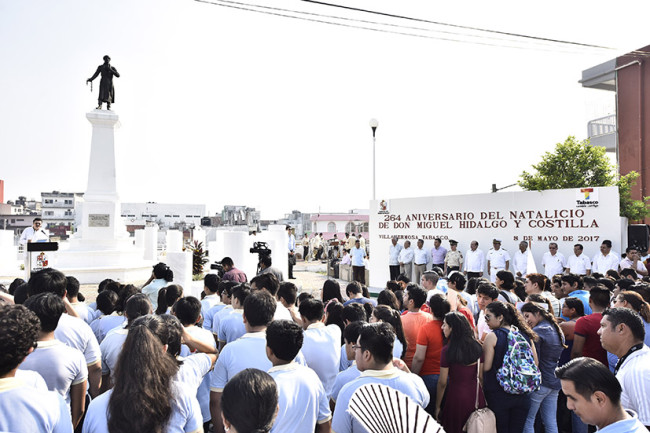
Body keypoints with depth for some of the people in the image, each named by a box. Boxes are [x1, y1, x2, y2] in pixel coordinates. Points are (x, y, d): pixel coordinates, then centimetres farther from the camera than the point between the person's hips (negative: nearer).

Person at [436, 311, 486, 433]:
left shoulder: (447, 350, -16)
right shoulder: (477, 346, -2)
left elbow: (442, 382, -11)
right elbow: (481, 375, 6)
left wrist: (437, 406, -1)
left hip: (457, 396, -4)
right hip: (476, 394, 5)